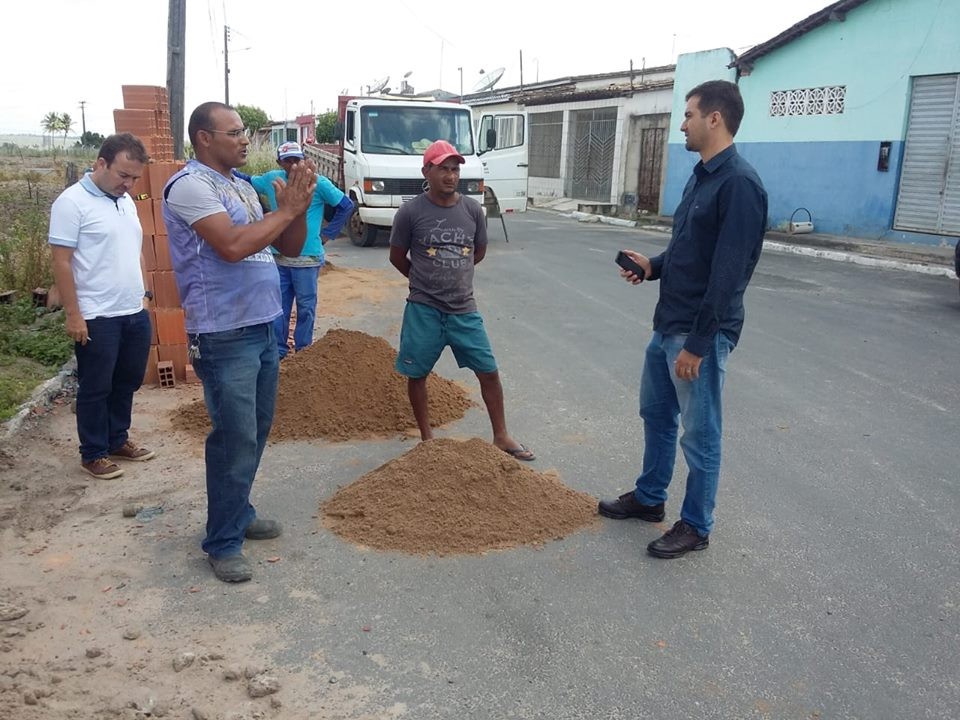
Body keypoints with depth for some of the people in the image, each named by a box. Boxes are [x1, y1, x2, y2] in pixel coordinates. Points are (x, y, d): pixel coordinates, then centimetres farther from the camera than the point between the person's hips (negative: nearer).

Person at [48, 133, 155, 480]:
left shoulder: (126, 201, 10)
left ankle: (117, 440, 32)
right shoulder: (72, 201, -13)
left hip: (135, 313, 7)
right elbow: (61, 262, -14)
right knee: (95, 388, 5)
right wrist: (73, 315, -16)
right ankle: (94, 454, 19)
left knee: (127, 382, 16)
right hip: (97, 318, -7)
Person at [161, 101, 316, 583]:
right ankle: (222, 542, 9)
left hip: (262, 327, 9)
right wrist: (285, 210, -15)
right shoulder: (190, 185, -12)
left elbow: (289, 248, 14)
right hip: (223, 335, -9)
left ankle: (238, 513, 32)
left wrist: (299, 208, -4)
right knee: (235, 438, -4)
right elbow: (232, 245, -26)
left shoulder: (242, 187, 14)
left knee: (256, 430, 16)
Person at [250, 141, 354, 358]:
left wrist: (327, 234, -4)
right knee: (278, 306, 9)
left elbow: (346, 206, -3)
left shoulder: (318, 183, -8)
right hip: (278, 257, 4)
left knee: (305, 307, 4)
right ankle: (278, 350, 21)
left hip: (307, 258, -4)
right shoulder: (271, 179, 5)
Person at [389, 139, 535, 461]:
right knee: (417, 374, 8)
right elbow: (397, 257, 3)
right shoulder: (411, 212, -9)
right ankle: (427, 438, 26)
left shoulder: (472, 209, 0)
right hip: (423, 311, -2)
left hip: (465, 310, 3)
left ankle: (501, 436, 20)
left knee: (489, 371, 5)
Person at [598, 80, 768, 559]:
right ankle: (649, 498, 38)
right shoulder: (701, 175, 11)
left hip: (701, 333, -10)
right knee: (656, 413, 21)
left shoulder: (738, 183, -19)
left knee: (700, 433, 5)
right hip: (667, 324, 10)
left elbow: (728, 273, -23)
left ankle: (695, 526, 21)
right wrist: (653, 266, 2)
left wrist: (698, 343, -22)